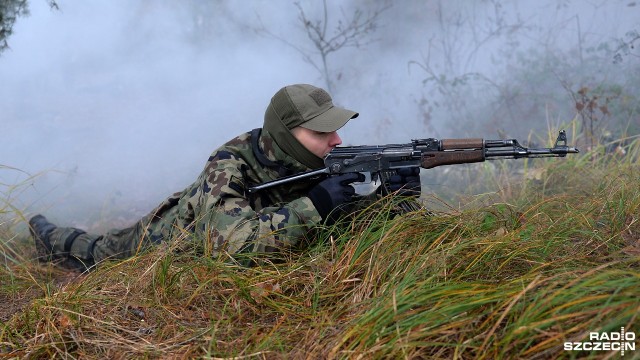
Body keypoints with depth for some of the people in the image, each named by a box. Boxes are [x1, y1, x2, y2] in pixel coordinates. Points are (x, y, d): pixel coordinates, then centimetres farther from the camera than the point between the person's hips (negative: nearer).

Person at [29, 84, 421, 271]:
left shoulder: (315, 163, -28)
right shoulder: (230, 165, -44)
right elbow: (226, 240, -57)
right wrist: (312, 207, -59)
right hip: (165, 238, -4)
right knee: (97, 252, 27)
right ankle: (46, 234, 58)